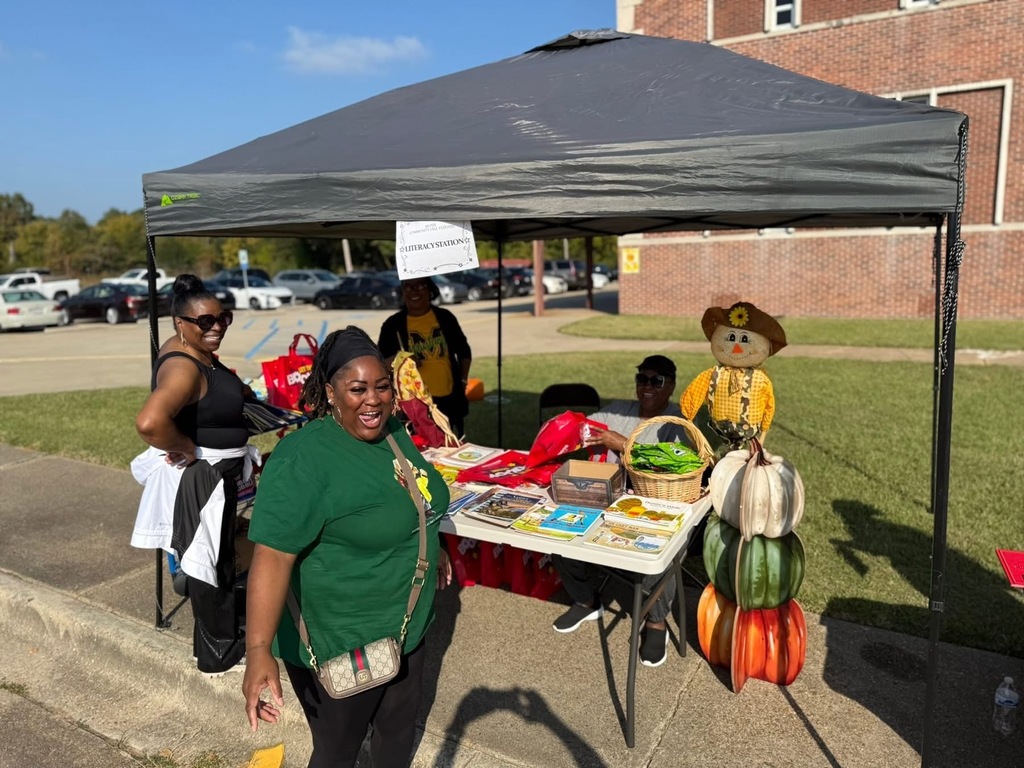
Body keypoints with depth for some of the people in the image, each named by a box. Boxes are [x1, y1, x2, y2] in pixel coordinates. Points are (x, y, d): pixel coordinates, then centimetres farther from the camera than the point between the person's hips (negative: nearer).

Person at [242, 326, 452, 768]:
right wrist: (259, 651, -35)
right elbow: (272, 557, -29)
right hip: (339, 647, -7)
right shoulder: (303, 459, -26)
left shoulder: (392, 430, -1)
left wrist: (431, 549, 25)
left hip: (406, 628, 7)